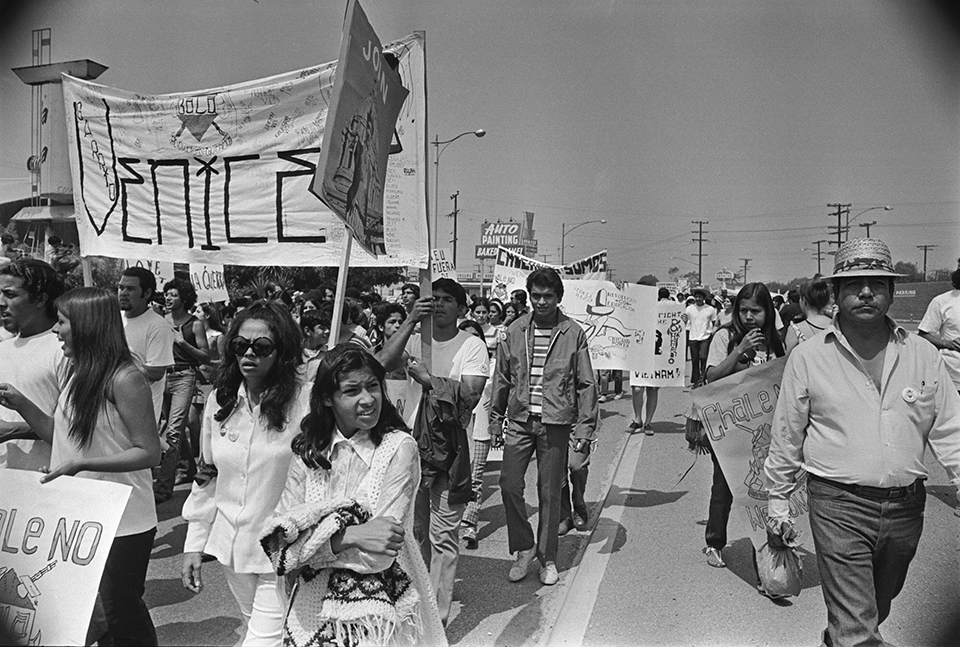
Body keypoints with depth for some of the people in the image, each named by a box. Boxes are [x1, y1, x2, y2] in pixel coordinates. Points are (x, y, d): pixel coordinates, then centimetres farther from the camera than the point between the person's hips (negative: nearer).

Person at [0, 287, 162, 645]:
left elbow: (150, 452, -19)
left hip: (122, 522, -8)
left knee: (120, 612, 6)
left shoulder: (124, 379, -19)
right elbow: (63, 436, 14)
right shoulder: (79, 374, 7)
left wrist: (82, 464, -25)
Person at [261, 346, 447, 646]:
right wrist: (348, 535, -25)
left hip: (382, 617, -3)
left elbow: (378, 555, -20)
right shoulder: (307, 451, -5)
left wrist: (306, 544, -17)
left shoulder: (399, 447, -16)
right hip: (314, 610, 3)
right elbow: (277, 541, -13)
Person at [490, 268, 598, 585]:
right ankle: (524, 547, 17)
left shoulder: (573, 333, -2)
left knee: (550, 493, 6)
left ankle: (547, 558, 25)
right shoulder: (515, 331, 5)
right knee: (509, 484, -5)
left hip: (556, 424, -2)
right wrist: (496, 421, 11)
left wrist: (584, 429, -3)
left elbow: (586, 385, 1)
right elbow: (501, 378, 12)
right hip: (519, 420, 2)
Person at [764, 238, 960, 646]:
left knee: (877, 607, 25)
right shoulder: (807, 358, -5)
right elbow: (786, 437, 2)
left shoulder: (924, 356, 2)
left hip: (906, 506, 4)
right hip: (839, 505, -4)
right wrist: (777, 501, 5)